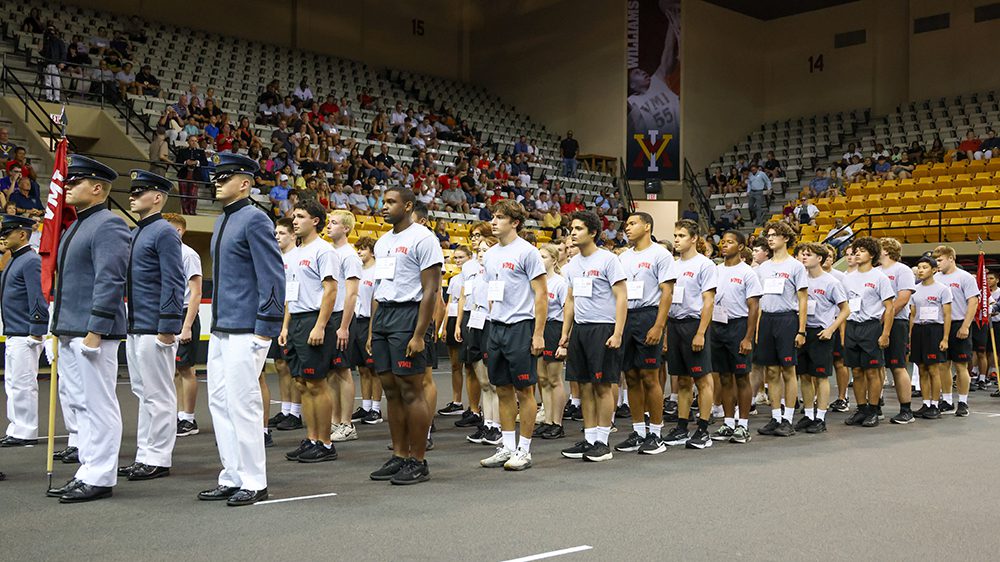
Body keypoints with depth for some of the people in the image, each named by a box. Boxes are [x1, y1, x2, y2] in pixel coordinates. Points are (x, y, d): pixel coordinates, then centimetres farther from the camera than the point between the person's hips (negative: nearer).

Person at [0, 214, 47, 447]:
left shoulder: (31, 261, -14)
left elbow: (39, 299, -19)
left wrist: (36, 334, -21)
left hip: (25, 336, -10)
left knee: (22, 385, -5)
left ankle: (25, 434, 2)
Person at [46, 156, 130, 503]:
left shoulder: (108, 225, -11)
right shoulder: (75, 228, 20)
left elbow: (109, 282, -18)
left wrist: (95, 331, -22)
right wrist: (60, 326, 21)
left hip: (93, 332, -10)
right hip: (70, 332, 10)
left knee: (96, 403, -5)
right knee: (74, 400, 12)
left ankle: (98, 478, 0)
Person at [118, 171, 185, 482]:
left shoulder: (164, 232, -11)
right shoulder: (136, 234, 17)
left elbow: (173, 283, -17)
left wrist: (168, 329, -21)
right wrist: (128, 325, 20)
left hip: (154, 330, -9)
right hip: (135, 328, 10)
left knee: (158, 396, -2)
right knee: (144, 394, 13)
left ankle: (158, 460, 4)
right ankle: (145, 456, 20)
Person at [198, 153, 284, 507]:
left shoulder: (254, 220, -11)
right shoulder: (222, 222, 17)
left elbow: (272, 276, -16)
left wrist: (265, 329, -19)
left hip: (245, 332, -9)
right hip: (220, 332, 9)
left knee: (242, 404, -6)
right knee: (219, 403, 12)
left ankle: (254, 484, 5)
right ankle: (232, 479, 21)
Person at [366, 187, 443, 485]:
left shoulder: (422, 238, -8)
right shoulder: (382, 242, 18)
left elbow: (431, 290, -13)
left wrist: (419, 335, -19)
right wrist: (372, 331, 16)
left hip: (409, 314, -8)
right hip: (383, 315, 8)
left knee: (411, 390, -6)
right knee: (391, 389, 9)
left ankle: (418, 462, 2)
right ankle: (399, 456, 17)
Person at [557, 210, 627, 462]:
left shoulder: (608, 259, -8)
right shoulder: (573, 263, 14)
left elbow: (621, 297, -11)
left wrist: (617, 333, -18)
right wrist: (565, 333, 17)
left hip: (603, 329, -7)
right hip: (579, 329, 7)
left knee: (602, 386, -3)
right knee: (584, 386, 9)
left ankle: (602, 442, 4)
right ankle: (589, 439, 16)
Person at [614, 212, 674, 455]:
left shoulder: (660, 254, -4)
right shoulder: (624, 257, 16)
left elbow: (666, 292, -10)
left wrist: (658, 326, -18)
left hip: (648, 315, -6)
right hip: (624, 317, 7)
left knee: (649, 377, -5)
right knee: (631, 377, 8)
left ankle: (656, 433, 4)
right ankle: (638, 432, 15)